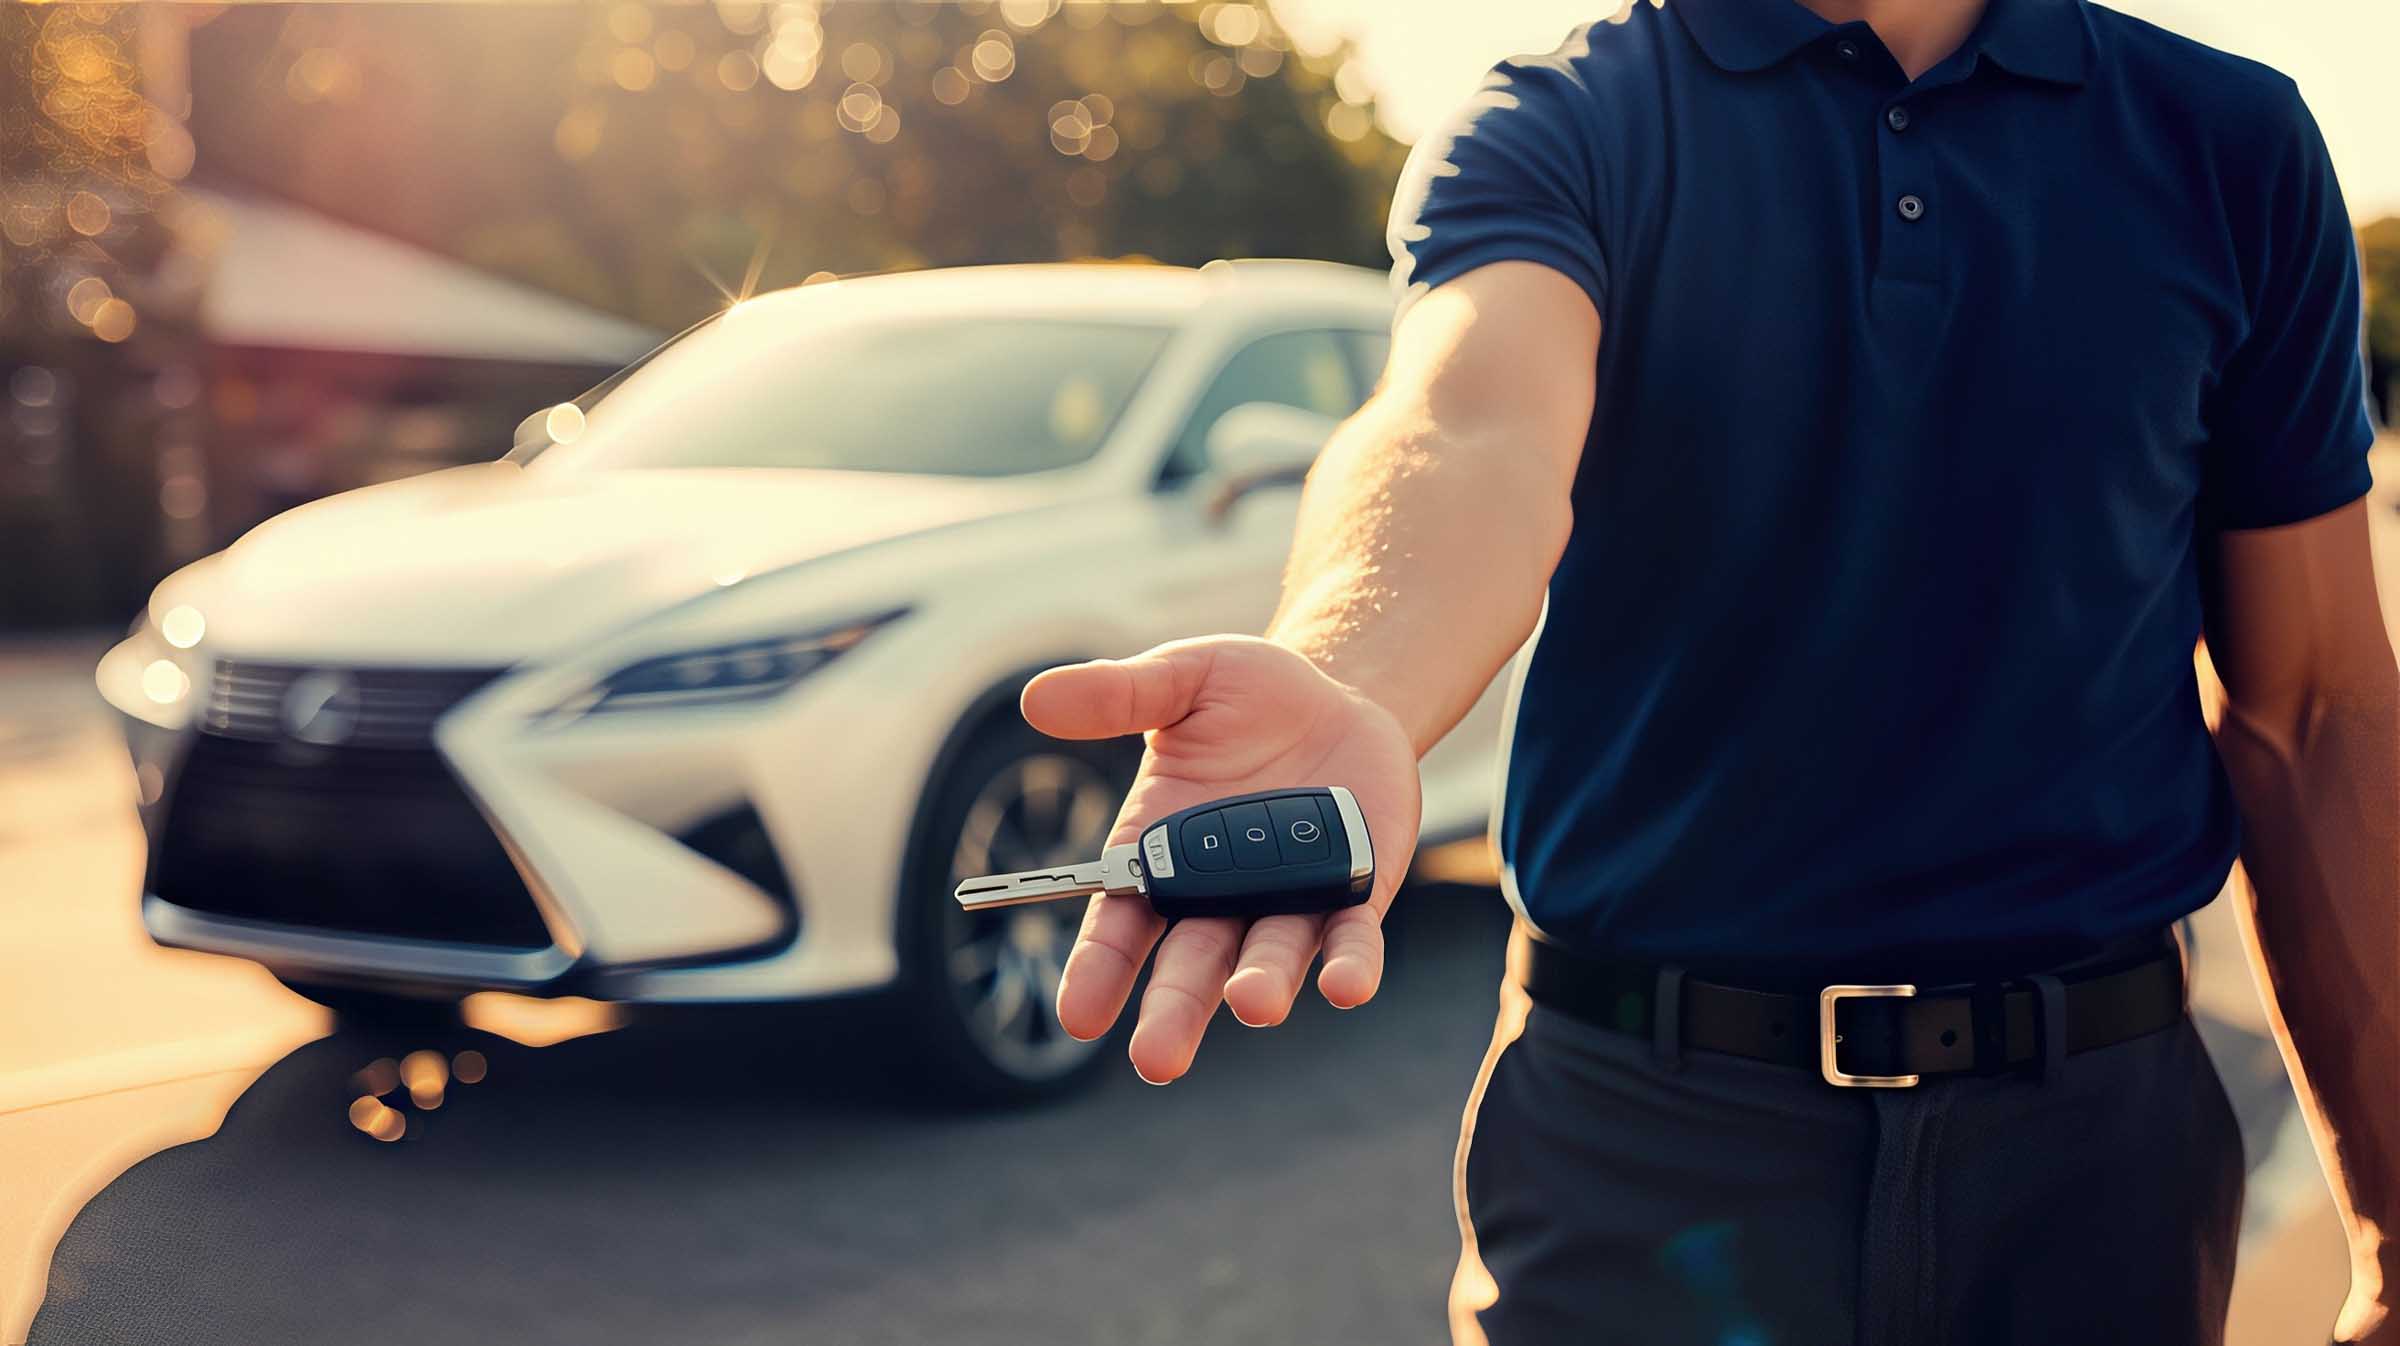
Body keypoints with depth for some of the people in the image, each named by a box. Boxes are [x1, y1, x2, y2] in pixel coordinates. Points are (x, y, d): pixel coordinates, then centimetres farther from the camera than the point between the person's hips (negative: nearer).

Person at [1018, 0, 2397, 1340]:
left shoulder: (2231, 138, 3)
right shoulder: (1553, 127, -4)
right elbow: (1472, 425, -28)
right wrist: (1337, 699, -51)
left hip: (2095, 1137, 3)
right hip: (1639, 1124, -2)